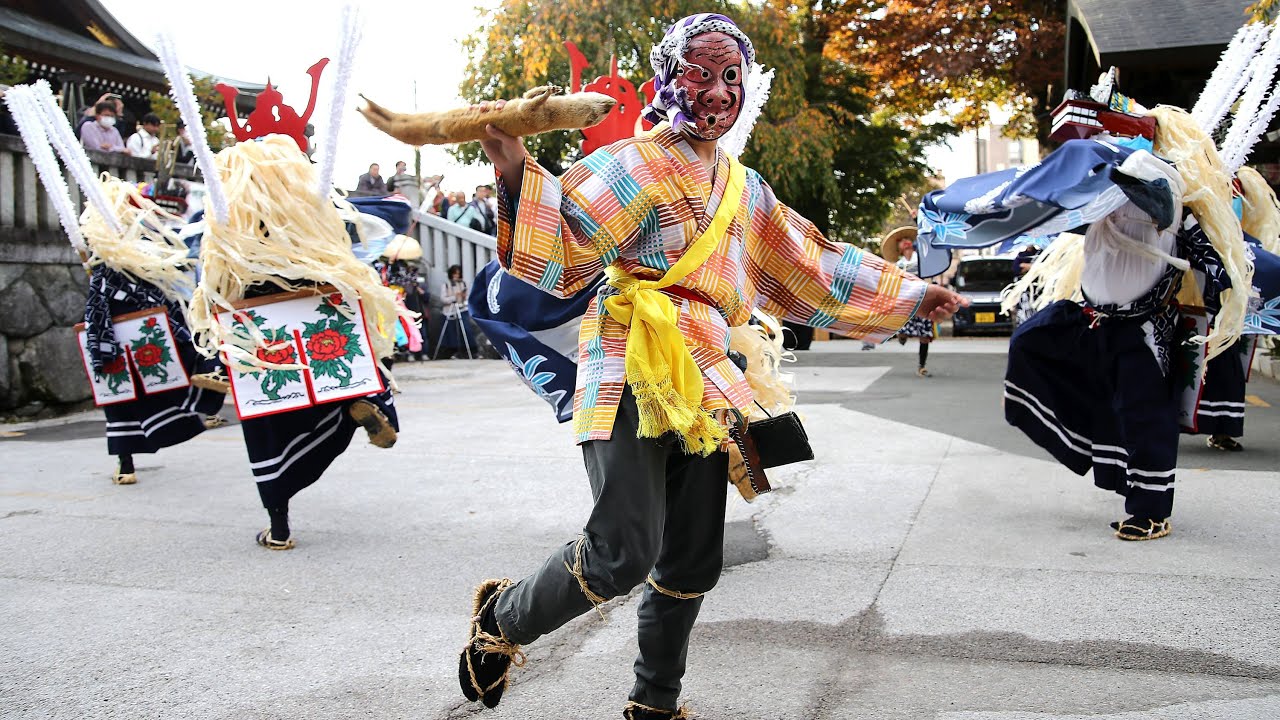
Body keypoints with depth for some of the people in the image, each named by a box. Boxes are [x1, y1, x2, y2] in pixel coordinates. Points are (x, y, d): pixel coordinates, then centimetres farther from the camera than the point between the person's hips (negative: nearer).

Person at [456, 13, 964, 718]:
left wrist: (912, 294, 29)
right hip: (634, 375, -7)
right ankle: (502, 619, 12)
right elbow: (561, 251, -14)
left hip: (703, 386, 7)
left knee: (693, 566, 10)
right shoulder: (635, 164, -3)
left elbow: (814, 269, 26)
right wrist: (516, 172, -30)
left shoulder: (746, 190, 18)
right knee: (623, 554, -16)